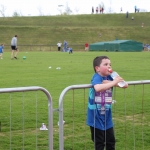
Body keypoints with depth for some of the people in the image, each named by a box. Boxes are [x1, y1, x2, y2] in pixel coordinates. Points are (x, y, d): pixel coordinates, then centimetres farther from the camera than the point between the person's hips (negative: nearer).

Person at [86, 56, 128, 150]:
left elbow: (125, 85, -3)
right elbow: (97, 88, -40)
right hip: (96, 116, -6)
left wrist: (108, 82, -16)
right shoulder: (97, 77, -17)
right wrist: (113, 82, -33)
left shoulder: (109, 77, 2)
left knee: (111, 140, 14)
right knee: (99, 142, 4)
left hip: (107, 115, 6)